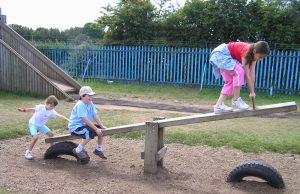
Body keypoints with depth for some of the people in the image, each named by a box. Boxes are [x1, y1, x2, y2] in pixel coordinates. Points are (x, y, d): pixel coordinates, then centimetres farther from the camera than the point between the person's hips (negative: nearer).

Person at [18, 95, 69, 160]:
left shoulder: (52, 112, -11)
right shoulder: (40, 107, -19)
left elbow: (60, 116, -21)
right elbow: (32, 109, -6)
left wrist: (68, 120, -32)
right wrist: (23, 110, -14)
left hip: (41, 125, 5)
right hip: (33, 123, -5)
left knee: (51, 134, 1)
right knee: (35, 137, -24)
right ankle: (28, 152, -8)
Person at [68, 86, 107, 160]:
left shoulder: (90, 104, 2)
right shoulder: (80, 105, -23)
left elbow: (95, 116, -3)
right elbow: (85, 120, -28)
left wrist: (102, 126, -13)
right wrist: (96, 129, -29)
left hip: (84, 125, 9)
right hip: (75, 127, -9)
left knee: (101, 130, 3)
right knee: (90, 133, -32)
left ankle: (99, 149, 19)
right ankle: (78, 150, -15)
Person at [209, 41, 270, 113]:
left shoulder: (253, 54, -2)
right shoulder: (246, 52, -26)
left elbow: (252, 73, -4)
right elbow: (246, 74, -24)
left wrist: (252, 91, -6)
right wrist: (252, 92, -18)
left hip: (225, 56, 10)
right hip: (221, 53, -10)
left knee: (230, 81, 5)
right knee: (239, 71, -22)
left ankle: (219, 105, 1)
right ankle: (236, 100, -14)